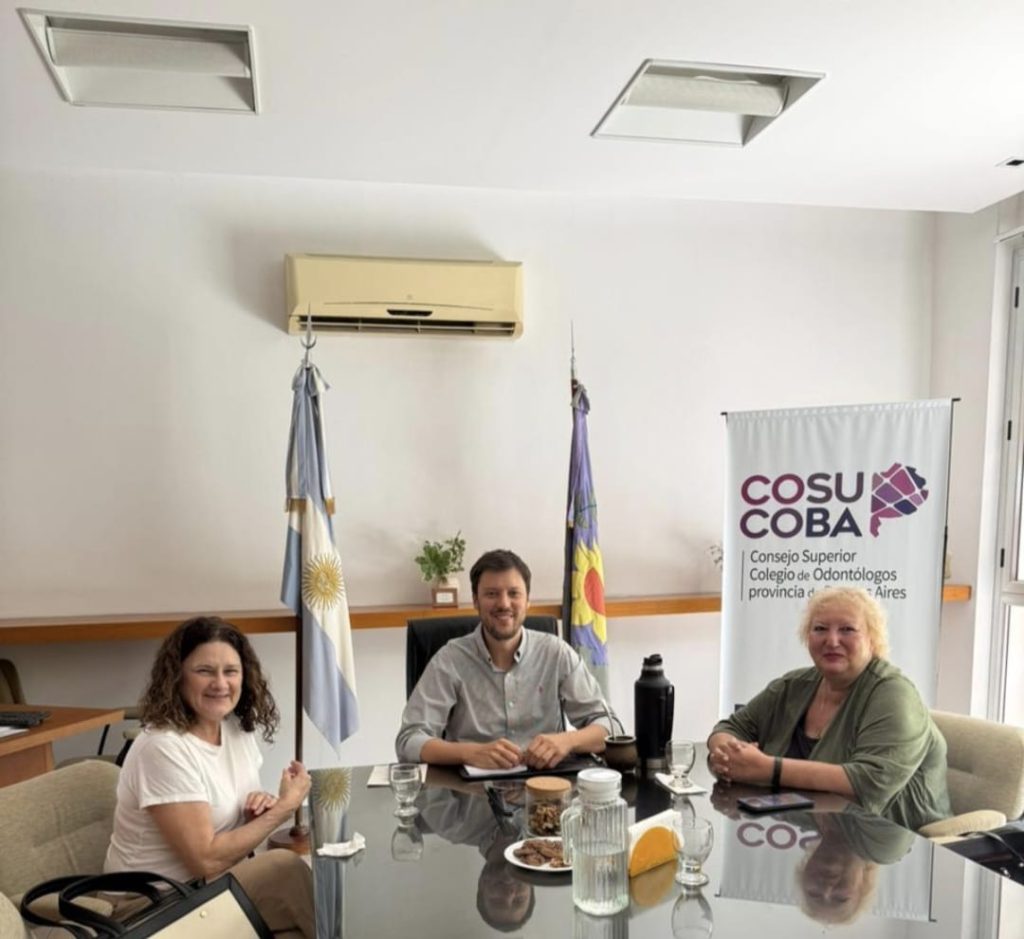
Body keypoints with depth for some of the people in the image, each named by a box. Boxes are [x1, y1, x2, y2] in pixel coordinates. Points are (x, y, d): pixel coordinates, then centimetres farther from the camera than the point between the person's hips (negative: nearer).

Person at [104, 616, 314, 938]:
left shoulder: (238, 727, 0)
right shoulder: (163, 748, -24)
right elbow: (206, 860, -24)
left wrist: (263, 806, -9)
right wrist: (284, 807, -18)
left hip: (216, 882, 7)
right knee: (285, 868, -21)